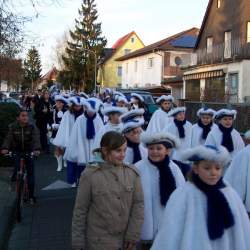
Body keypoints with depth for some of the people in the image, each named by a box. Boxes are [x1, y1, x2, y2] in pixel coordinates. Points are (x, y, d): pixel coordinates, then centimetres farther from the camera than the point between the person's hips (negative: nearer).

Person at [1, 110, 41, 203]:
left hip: (29, 152, 0)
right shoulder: (13, 127, -8)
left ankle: (31, 196, 10)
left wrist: (37, 149, -42)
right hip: (16, 151, 1)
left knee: (31, 174, -1)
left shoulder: (32, 127, -11)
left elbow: (36, 139, -23)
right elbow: (8, 138, -19)